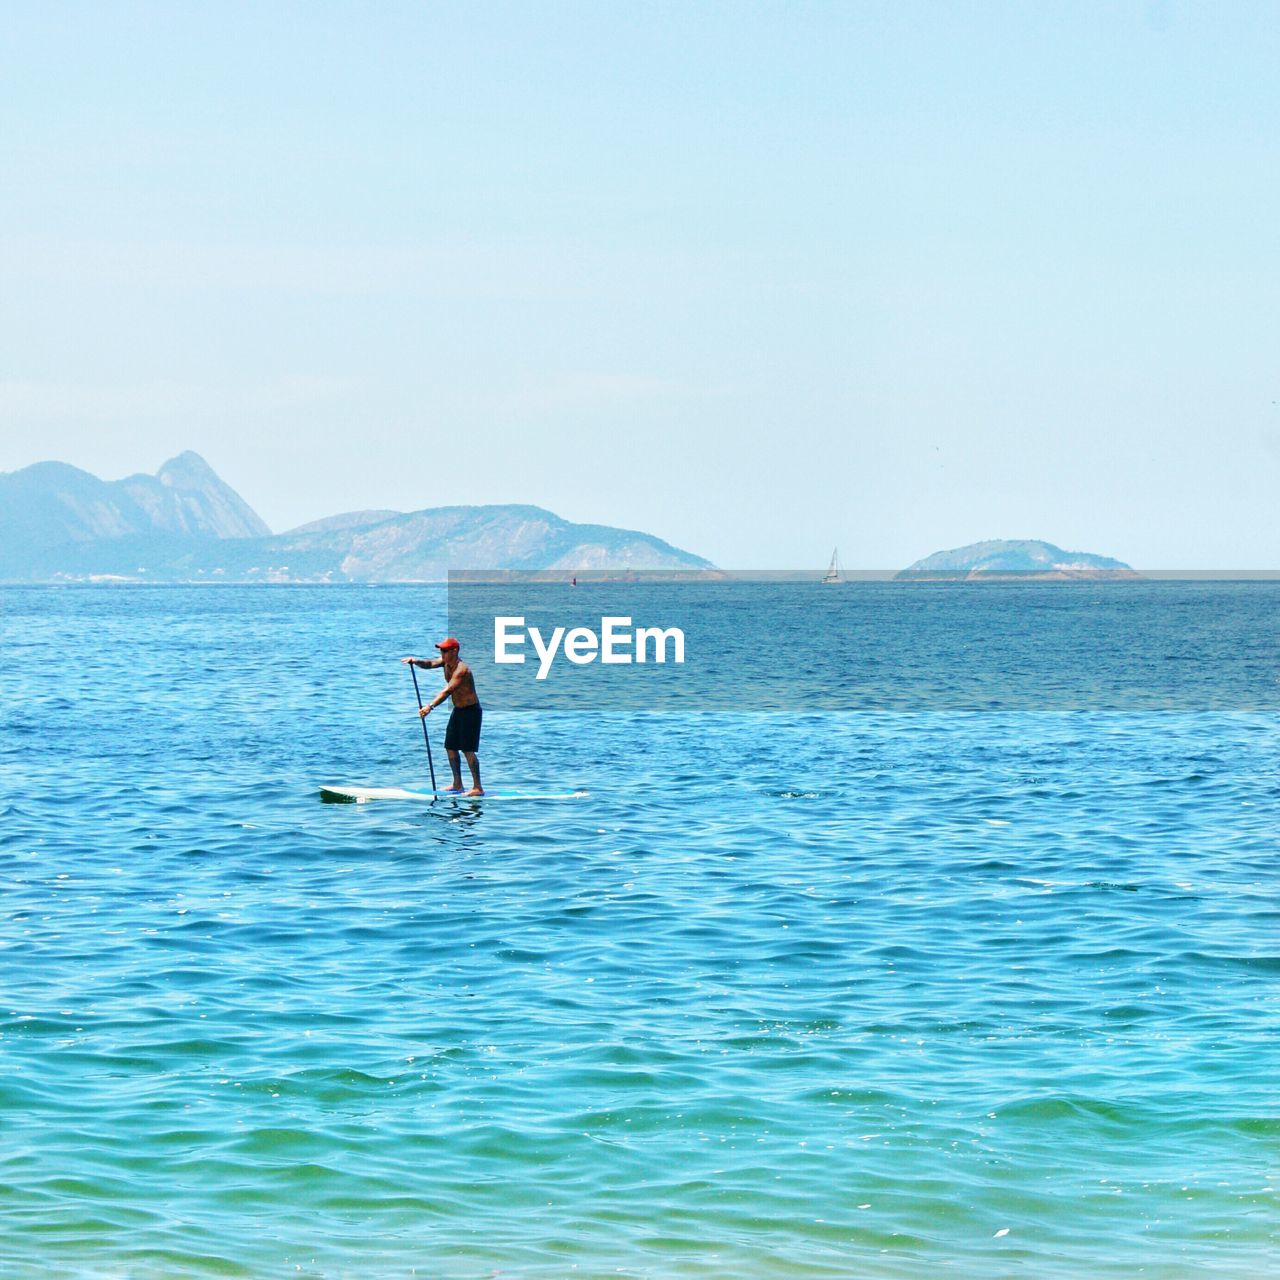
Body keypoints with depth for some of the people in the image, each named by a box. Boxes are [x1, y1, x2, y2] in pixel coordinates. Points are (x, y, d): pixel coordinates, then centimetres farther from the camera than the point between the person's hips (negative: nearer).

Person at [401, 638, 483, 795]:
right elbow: (430, 663, -5)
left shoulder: (461, 669, -25)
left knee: (468, 750, -13)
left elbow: (447, 691, -35)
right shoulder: (446, 662, 3)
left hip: (471, 711, -10)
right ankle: (457, 784, 18)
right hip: (458, 710, 10)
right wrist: (415, 661, -27)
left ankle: (478, 788, -12)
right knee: (450, 747, 10)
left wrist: (430, 706, -45)